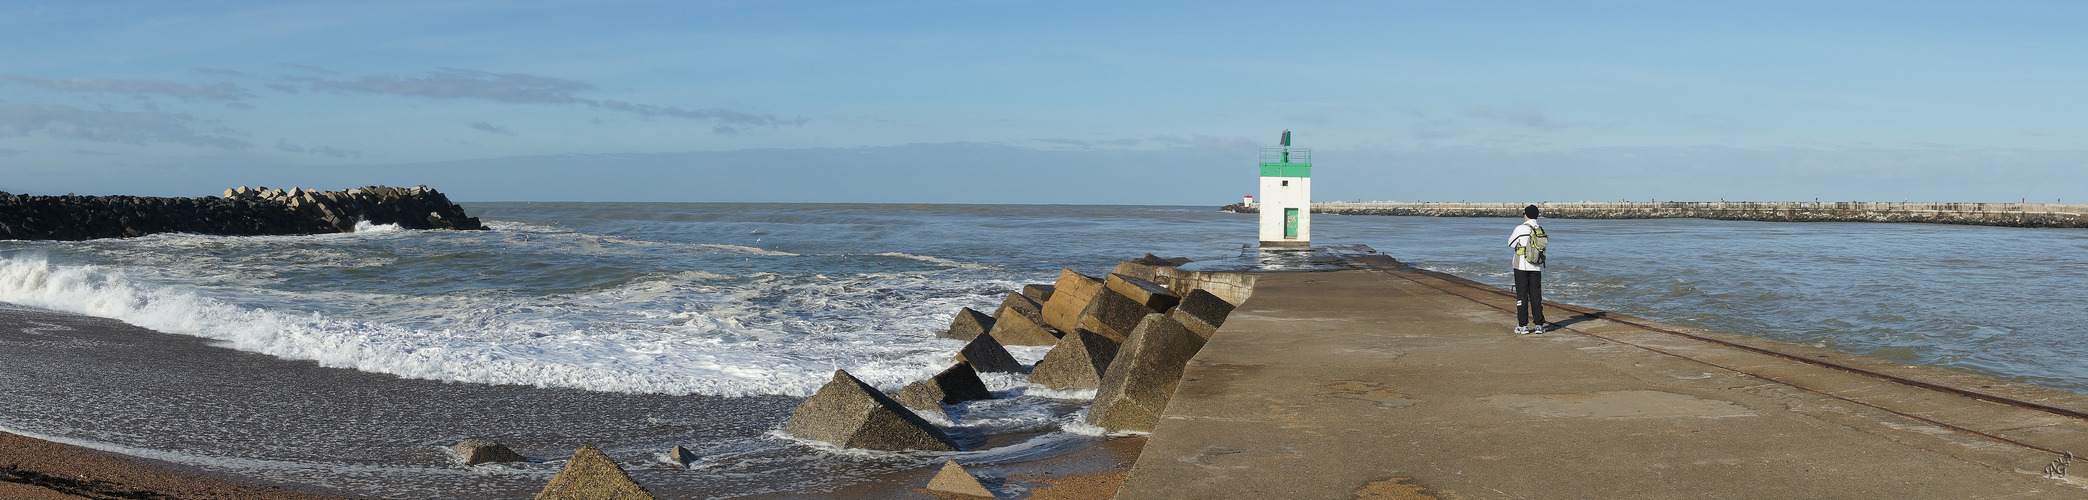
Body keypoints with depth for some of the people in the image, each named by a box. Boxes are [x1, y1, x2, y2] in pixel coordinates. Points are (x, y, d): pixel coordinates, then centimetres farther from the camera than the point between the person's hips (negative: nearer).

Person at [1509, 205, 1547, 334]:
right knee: (1536, 295, 9)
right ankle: (1539, 325, 8)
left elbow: (1511, 244, 0)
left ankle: (1523, 326, 0)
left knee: (1522, 295, 1)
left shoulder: (1520, 229, -12)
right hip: (1537, 267, 4)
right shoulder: (1541, 230, 2)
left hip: (1521, 266, -4)